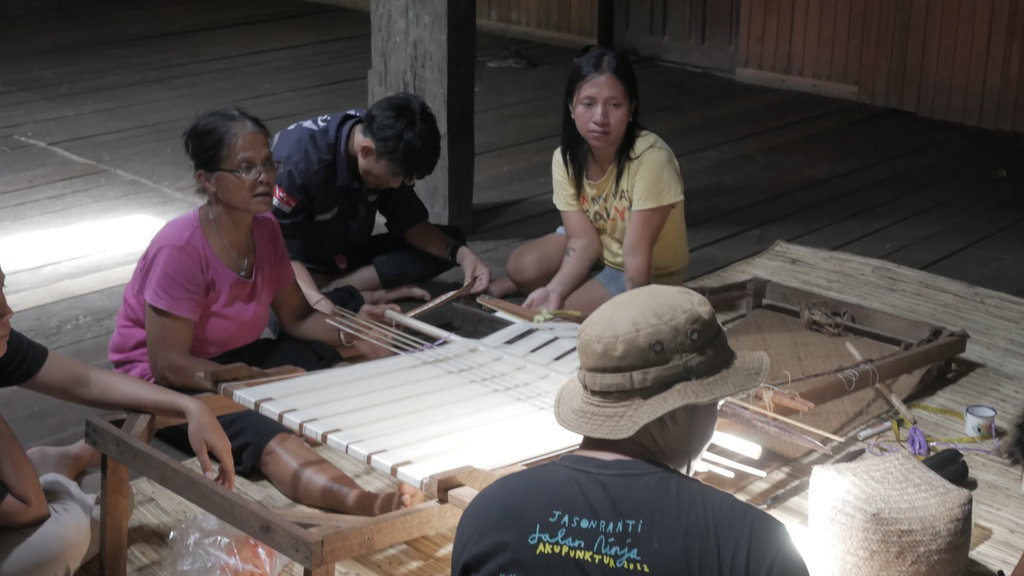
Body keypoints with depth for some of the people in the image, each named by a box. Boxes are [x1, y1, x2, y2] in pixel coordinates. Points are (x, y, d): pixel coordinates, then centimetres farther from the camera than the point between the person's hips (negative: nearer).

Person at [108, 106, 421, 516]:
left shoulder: (265, 229, -1)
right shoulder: (180, 249, -23)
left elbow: (295, 318, 7)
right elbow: (169, 365, -24)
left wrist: (350, 330, -15)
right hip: (166, 386, -9)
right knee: (256, 431, -38)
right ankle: (365, 504, -62)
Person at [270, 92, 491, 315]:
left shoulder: (386, 157, -12)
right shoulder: (298, 162, -30)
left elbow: (409, 221, -3)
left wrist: (460, 252, -21)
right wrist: (320, 304, -47)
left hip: (347, 259, 8)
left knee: (452, 238, -7)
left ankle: (331, 288, -16)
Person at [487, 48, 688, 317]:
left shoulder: (652, 158, -33)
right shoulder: (566, 157, -14)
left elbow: (636, 255, -31)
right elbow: (583, 240, -17)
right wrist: (554, 289, -33)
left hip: (648, 273, -5)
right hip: (597, 252, 5)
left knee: (559, 315, -22)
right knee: (523, 267, -20)